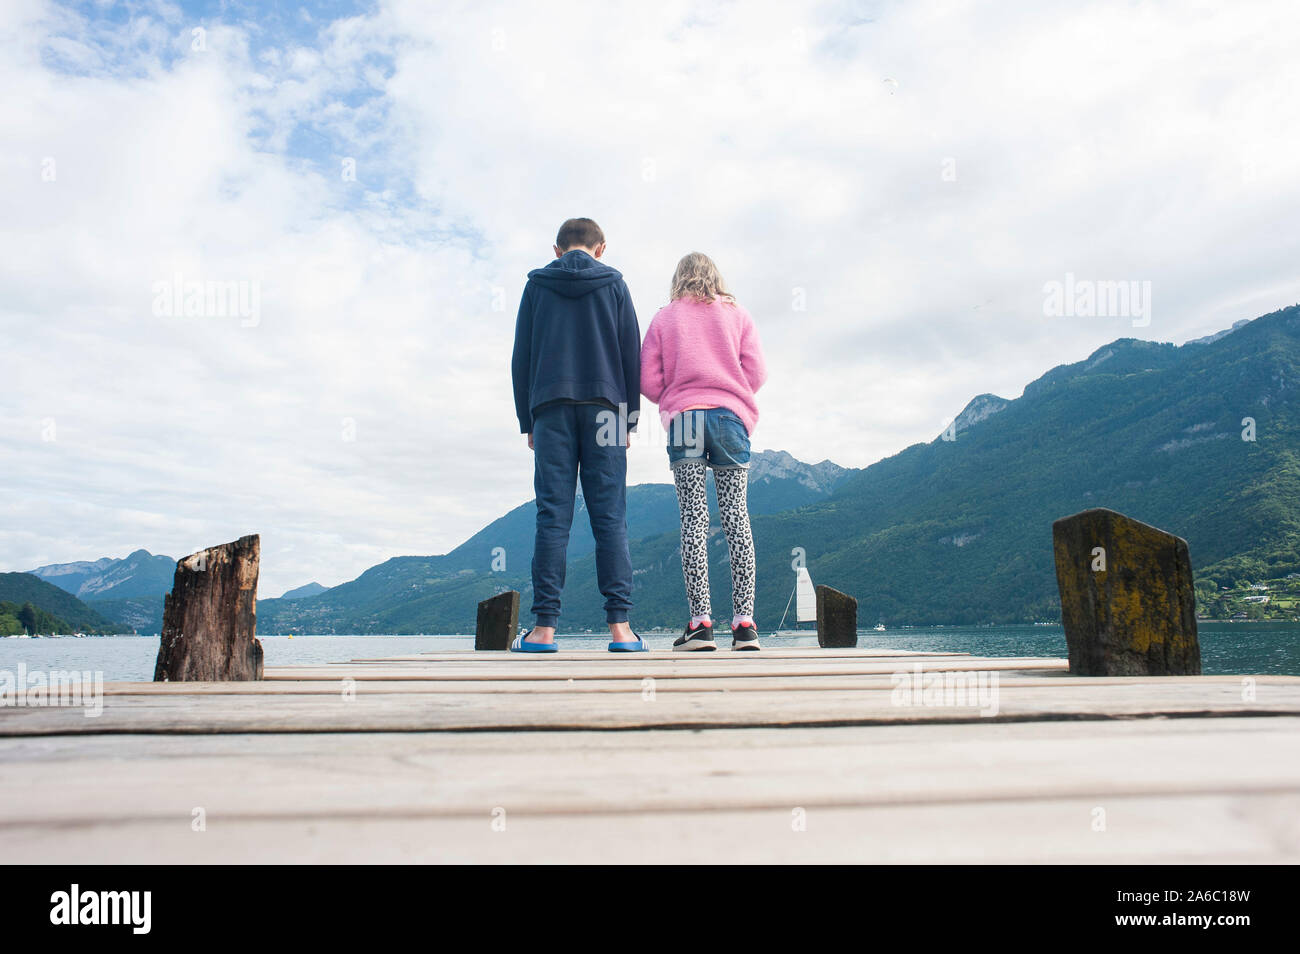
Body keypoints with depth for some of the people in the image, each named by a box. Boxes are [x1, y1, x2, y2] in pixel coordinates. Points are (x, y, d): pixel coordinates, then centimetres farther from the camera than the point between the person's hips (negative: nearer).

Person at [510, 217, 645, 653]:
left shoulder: (537, 284, 13)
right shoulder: (614, 282, 11)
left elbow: (521, 357, 10)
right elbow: (632, 354, 7)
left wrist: (528, 422, 13)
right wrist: (628, 419, 10)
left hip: (551, 408, 1)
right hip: (604, 407, 0)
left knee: (552, 517, -2)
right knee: (610, 518, -2)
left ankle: (544, 627, -5)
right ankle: (620, 627, -5)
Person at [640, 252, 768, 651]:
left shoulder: (664, 318, 11)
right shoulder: (738, 315, 14)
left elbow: (648, 380, 3)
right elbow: (756, 372, 4)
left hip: (683, 418, -1)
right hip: (731, 416, 1)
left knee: (694, 520, -3)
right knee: (736, 517, 1)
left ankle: (700, 622, -8)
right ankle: (744, 623, -3)